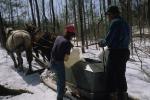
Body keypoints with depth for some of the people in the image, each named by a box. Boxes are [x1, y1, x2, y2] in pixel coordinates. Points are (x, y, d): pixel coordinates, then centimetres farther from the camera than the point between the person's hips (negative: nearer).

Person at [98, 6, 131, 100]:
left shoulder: (115, 22, -13)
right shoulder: (125, 23, 14)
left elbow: (108, 39, -16)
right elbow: (127, 39, 16)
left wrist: (102, 43, 5)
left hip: (115, 53, -9)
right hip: (125, 51, 9)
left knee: (111, 75, 1)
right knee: (121, 75, 17)